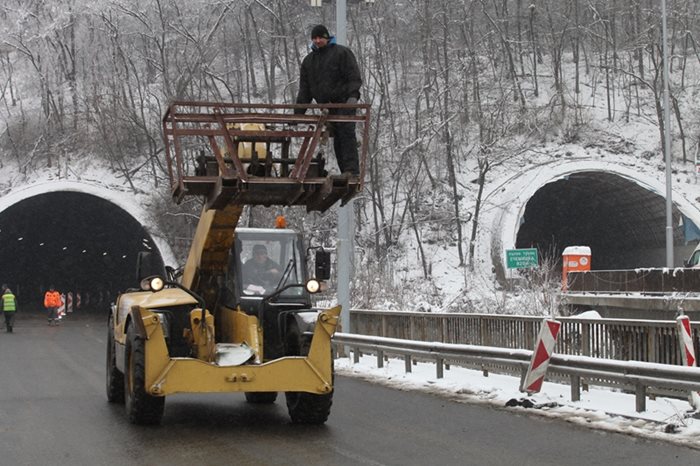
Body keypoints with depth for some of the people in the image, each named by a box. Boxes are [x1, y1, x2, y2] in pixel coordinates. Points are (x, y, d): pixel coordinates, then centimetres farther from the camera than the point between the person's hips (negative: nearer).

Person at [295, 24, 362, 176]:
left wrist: (353, 95, -24)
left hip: (344, 102, -5)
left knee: (346, 133, -17)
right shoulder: (308, 61, 18)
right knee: (337, 139, 1)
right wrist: (298, 112, 9)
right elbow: (304, 89, 17)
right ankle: (345, 172, 2)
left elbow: (354, 76, -8)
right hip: (327, 106, 5)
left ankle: (352, 170, -23)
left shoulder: (342, 53, 1)